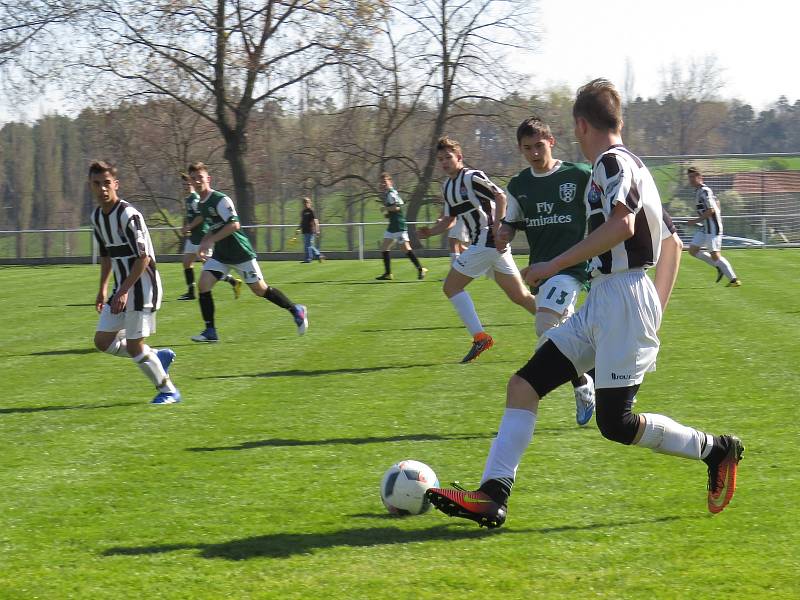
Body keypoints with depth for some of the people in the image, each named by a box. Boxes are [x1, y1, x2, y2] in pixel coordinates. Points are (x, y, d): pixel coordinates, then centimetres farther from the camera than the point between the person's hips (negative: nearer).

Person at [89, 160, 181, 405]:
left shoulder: (129, 215, -19)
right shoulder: (97, 216, 8)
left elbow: (144, 257, -22)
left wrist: (124, 291, -24)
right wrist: (103, 289, 18)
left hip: (142, 286, -9)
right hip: (122, 288, 9)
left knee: (133, 346, -8)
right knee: (103, 341, 5)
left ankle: (169, 391, 9)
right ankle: (160, 356, 20)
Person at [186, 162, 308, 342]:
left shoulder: (220, 200, -18)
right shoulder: (201, 204, 9)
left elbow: (234, 225, -26)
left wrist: (210, 240, -27)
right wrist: (204, 243, 8)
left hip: (240, 252, -7)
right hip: (220, 255, 7)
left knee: (260, 290, 0)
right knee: (204, 284, -10)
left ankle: (296, 310, 19)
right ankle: (210, 332, -6)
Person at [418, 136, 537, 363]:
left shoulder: (472, 177, -9)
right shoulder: (447, 187, 19)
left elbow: (501, 197, -13)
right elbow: (449, 219, 24)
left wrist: (496, 229, -19)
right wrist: (430, 231, 6)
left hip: (486, 241, -9)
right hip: (481, 244, 9)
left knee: (451, 286, -6)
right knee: (520, 296, 9)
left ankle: (480, 337, -8)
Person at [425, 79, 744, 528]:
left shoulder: (613, 162, -9)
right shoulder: (631, 165, 20)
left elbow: (621, 224, -27)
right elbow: (672, 245, 24)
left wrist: (555, 265, -23)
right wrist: (654, 314, 26)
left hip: (624, 299, -10)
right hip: (602, 304, 10)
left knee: (615, 423, -8)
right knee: (524, 386, 2)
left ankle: (715, 450, 8)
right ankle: (492, 498, -3)